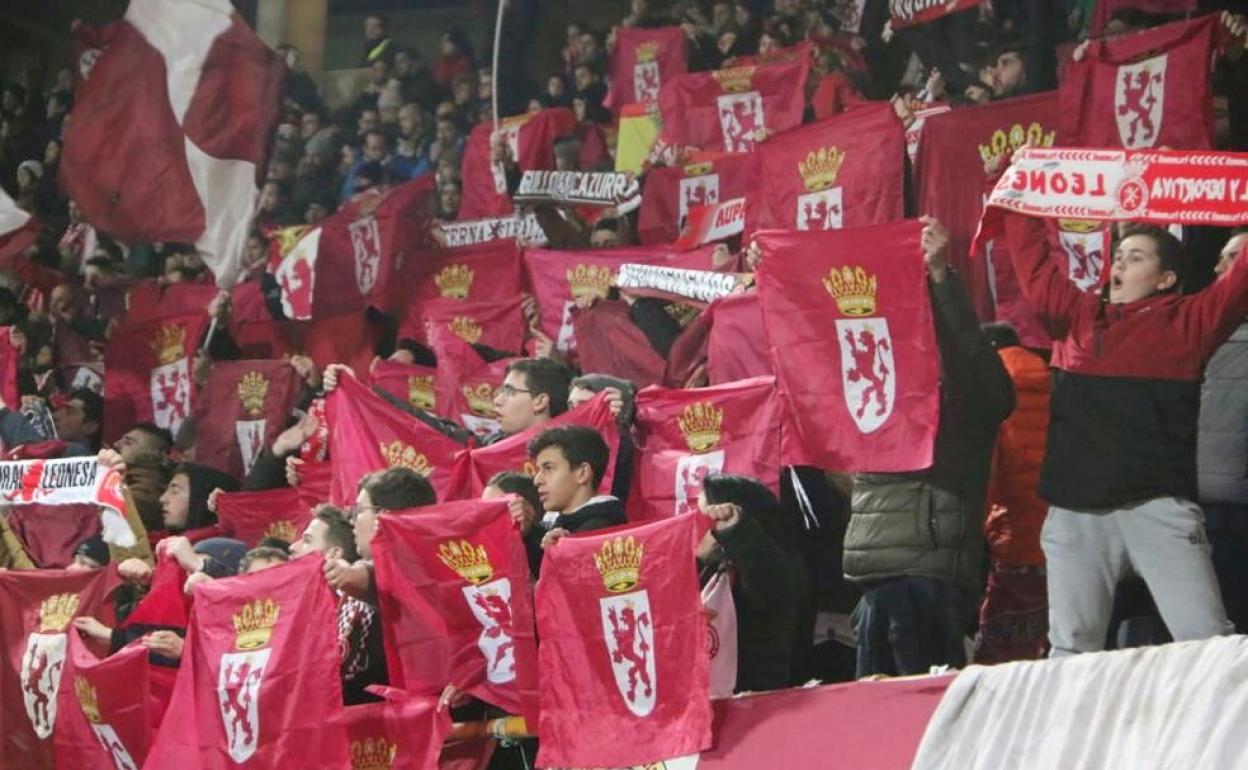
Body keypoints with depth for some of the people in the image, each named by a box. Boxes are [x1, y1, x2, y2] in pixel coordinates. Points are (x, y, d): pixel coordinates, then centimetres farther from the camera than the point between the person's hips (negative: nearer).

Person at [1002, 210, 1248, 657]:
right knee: (1071, 649, 3)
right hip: (1076, 510, 3)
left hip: (1158, 507, -3)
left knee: (1206, 639, -10)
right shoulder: (1077, 315, 18)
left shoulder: (1188, 321, 9)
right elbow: (1034, 264, 26)